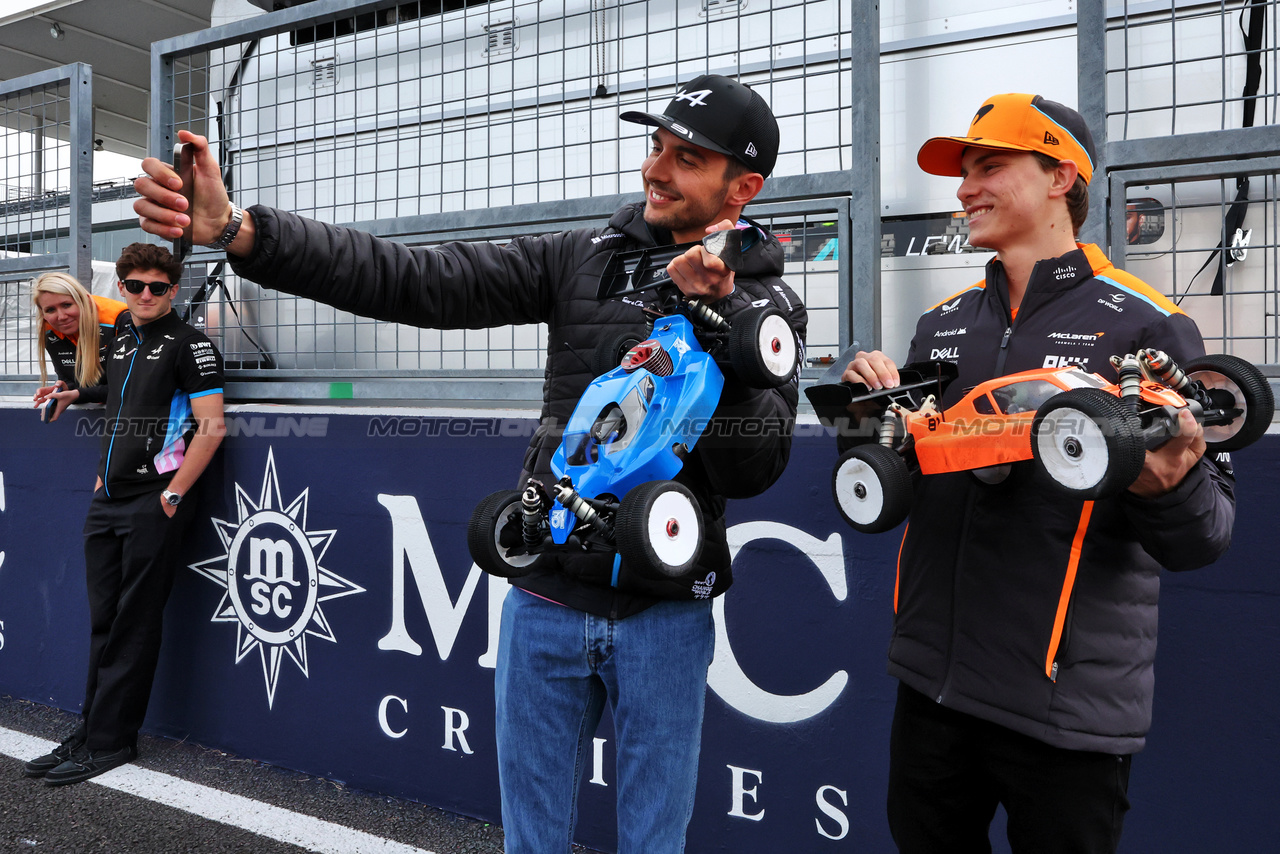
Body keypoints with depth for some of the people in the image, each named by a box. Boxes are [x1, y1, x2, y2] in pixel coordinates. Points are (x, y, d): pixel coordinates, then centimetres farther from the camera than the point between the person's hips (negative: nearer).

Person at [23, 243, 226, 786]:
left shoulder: (189, 344, -7)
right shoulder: (122, 337, 16)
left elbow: (211, 426, -14)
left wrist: (171, 496, -14)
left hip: (153, 505, -7)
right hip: (107, 502, 7)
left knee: (135, 626, 0)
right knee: (104, 622, 12)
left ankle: (110, 742, 9)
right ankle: (90, 732, 22)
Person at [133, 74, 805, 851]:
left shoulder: (770, 306, -2)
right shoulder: (584, 258, 1)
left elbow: (754, 469, -14)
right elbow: (413, 281, -9)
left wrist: (711, 318, -23)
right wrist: (238, 230, -18)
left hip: (665, 615, -1)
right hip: (547, 598, 2)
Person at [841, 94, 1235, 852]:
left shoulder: (1145, 326, -8)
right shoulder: (943, 324, 8)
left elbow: (1207, 535, -8)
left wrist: (1169, 490, -29)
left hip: (1067, 705, -5)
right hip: (932, 684, 5)